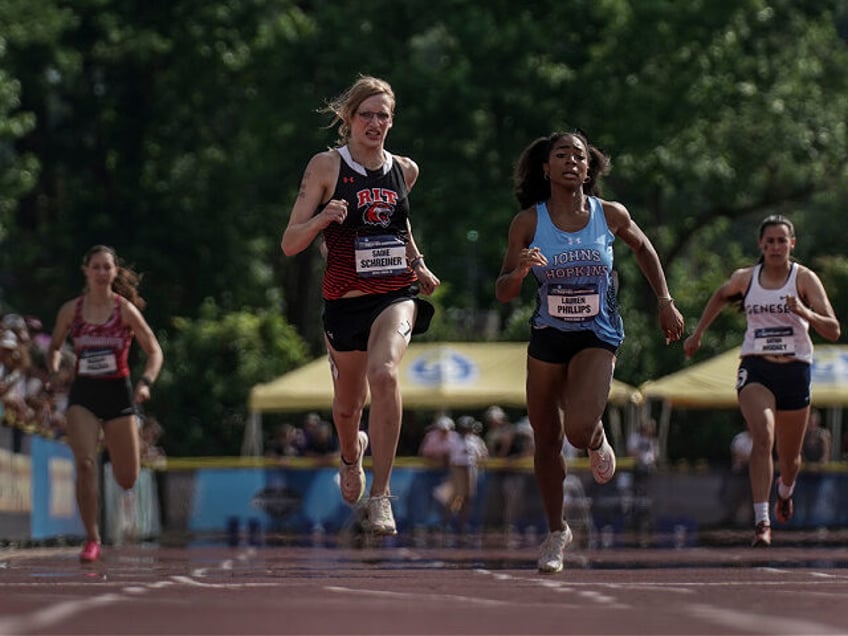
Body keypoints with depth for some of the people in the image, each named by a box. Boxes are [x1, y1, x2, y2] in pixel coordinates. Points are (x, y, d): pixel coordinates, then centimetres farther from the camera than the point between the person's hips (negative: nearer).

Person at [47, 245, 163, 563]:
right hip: (83, 394, 0)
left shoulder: (125, 309, -4)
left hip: (118, 393, 0)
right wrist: (54, 370, -2)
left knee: (127, 480, 5)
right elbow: (55, 347, 18)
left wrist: (146, 382, -16)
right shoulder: (71, 310, 2)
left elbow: (154, 351, 0)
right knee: (85, 464, -22)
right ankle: (91, 539, -11)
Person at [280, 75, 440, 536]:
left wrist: (417, 264, 17)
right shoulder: (327, 166, -5)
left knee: (383, 372, -29)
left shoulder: (404, 170, 7)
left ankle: (380, 494, -25)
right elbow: (289, 244, -7)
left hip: (397, 295, 1)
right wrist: (322, 219, -25)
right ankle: (351, 455, 54)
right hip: (344, 301, 0)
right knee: (347, 403, 15)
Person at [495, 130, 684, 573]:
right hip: (547, 337, 2)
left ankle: (597, 439, 17)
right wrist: (520, 271, -28)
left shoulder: (611, 216, -8)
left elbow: (643, 249, 14)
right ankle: (557, 531, 27)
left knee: (578, 428, -22)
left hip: (597, 337, -2)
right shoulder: (528, 222, -9)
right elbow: (503, 293, -6)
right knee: (547, 438, 8)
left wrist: (665, 301, 12)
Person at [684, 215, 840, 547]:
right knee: (763, 436, -25)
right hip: (755, 369, 0)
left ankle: (785, 491, 51)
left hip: (795, 371, 0)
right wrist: (698, 333, 30)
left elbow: (833, 331, -11)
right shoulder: (745, 278, 3)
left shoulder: (805, 279, -4)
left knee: (789, 455, 13)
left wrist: (805, 313, -28)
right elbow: (720, 297, 27)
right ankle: (761, 522, -31)